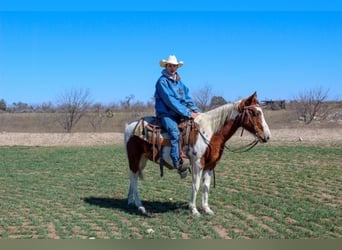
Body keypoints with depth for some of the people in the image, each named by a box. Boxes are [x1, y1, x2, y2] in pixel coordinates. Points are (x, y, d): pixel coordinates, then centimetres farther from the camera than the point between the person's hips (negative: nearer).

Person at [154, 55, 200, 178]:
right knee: (174, 132, -33)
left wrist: (195, 111, -1)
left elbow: (187, 99, 18)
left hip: (180, 114, 7)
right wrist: (188, 113, -18)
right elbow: (170, 101, -15)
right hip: (166, 114, -7)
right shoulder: (162, 81, -6)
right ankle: (178, 163, -38)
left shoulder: (179, 82, 17)